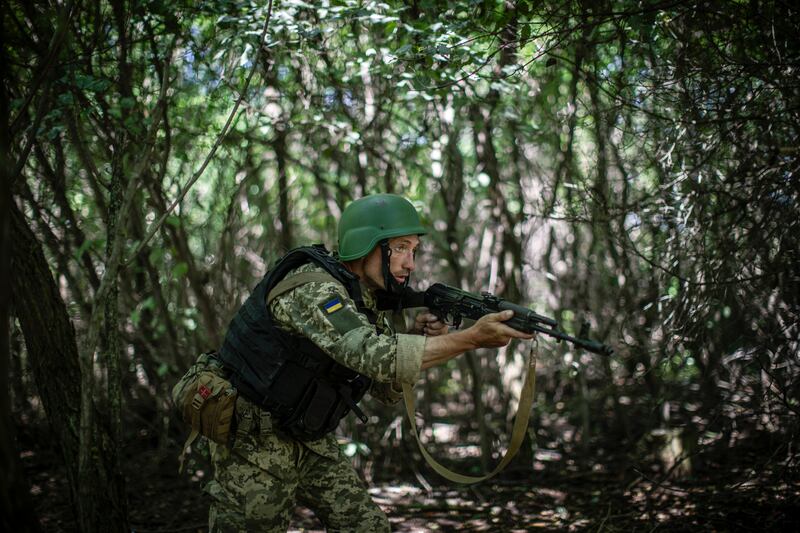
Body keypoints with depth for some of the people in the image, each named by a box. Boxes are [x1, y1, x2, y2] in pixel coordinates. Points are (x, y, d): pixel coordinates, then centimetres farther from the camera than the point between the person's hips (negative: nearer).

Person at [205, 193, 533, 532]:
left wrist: (420, 339, -13)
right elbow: (373, 355, -38)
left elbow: (387, 389, 5)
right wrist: (472, 338, -39)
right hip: (253, 437, -8)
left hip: (309, 439, 8)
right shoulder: (313, 288, -25)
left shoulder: (370, 302, 3)